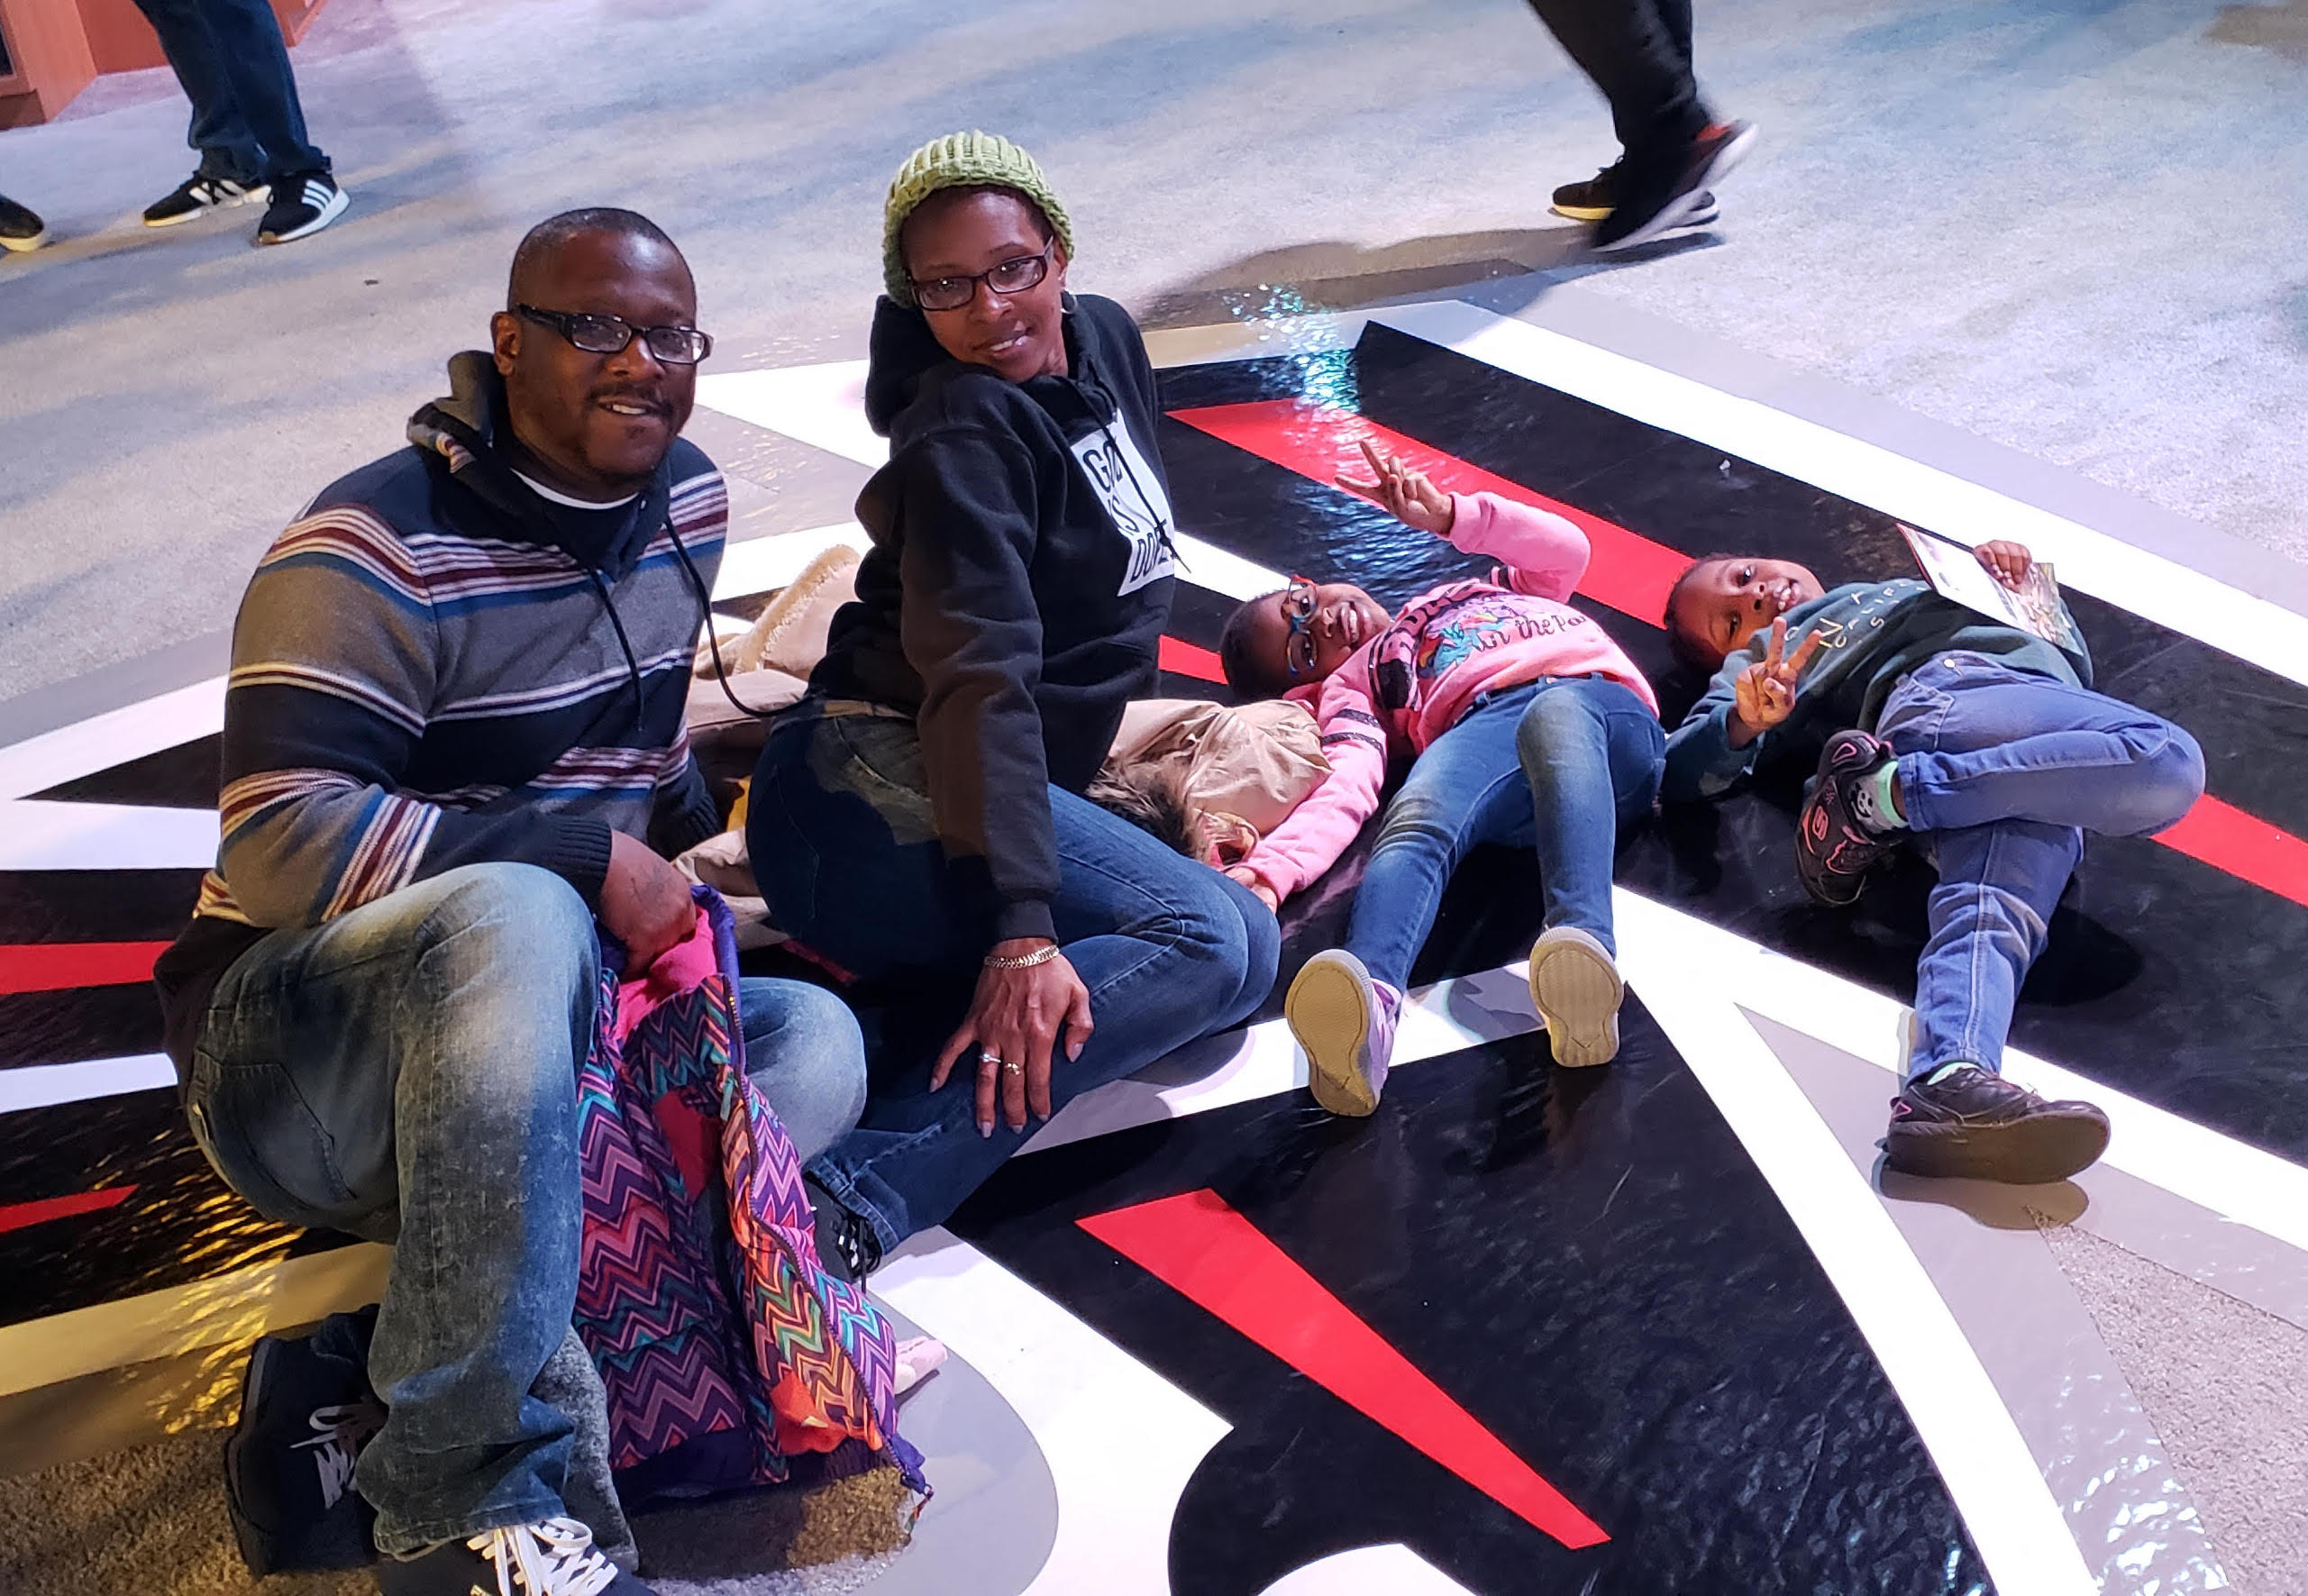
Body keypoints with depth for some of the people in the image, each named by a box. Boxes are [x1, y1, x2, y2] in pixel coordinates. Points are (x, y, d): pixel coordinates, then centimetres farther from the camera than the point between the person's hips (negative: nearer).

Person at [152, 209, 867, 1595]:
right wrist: (592, 855, -24)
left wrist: (687, 833, 4)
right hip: (292, 1051, -7)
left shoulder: (686, 503, 6)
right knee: (515, 919, -39)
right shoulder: (376, 551, -17)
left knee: (815, 1044, -15)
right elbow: (281, 848, -24)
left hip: (549, 1021, 8)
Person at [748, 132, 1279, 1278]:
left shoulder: (1105, 339, 12)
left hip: (1021, 786, 9)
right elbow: (981, 678, -25)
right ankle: (848, 1203, -36)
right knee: (1216, 940, -25)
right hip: (868, 785, -9)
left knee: (1231, 965, -8)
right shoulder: (962, 434, -13)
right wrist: (1022, 925, -33)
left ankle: (851, 967, -9)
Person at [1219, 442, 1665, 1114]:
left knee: (1554, 719, -38)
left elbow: (1565, 549, 26)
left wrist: (1449, 515, 17)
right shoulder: (1353, 685, 29)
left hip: (1599, 702, 1)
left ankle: (1585, 948, -63)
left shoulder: (1470, 593, 42)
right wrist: (1269, 869, -15)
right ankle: (1368, 1007, -64)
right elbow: (1344, 791, 7)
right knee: (1416, 822, -36)